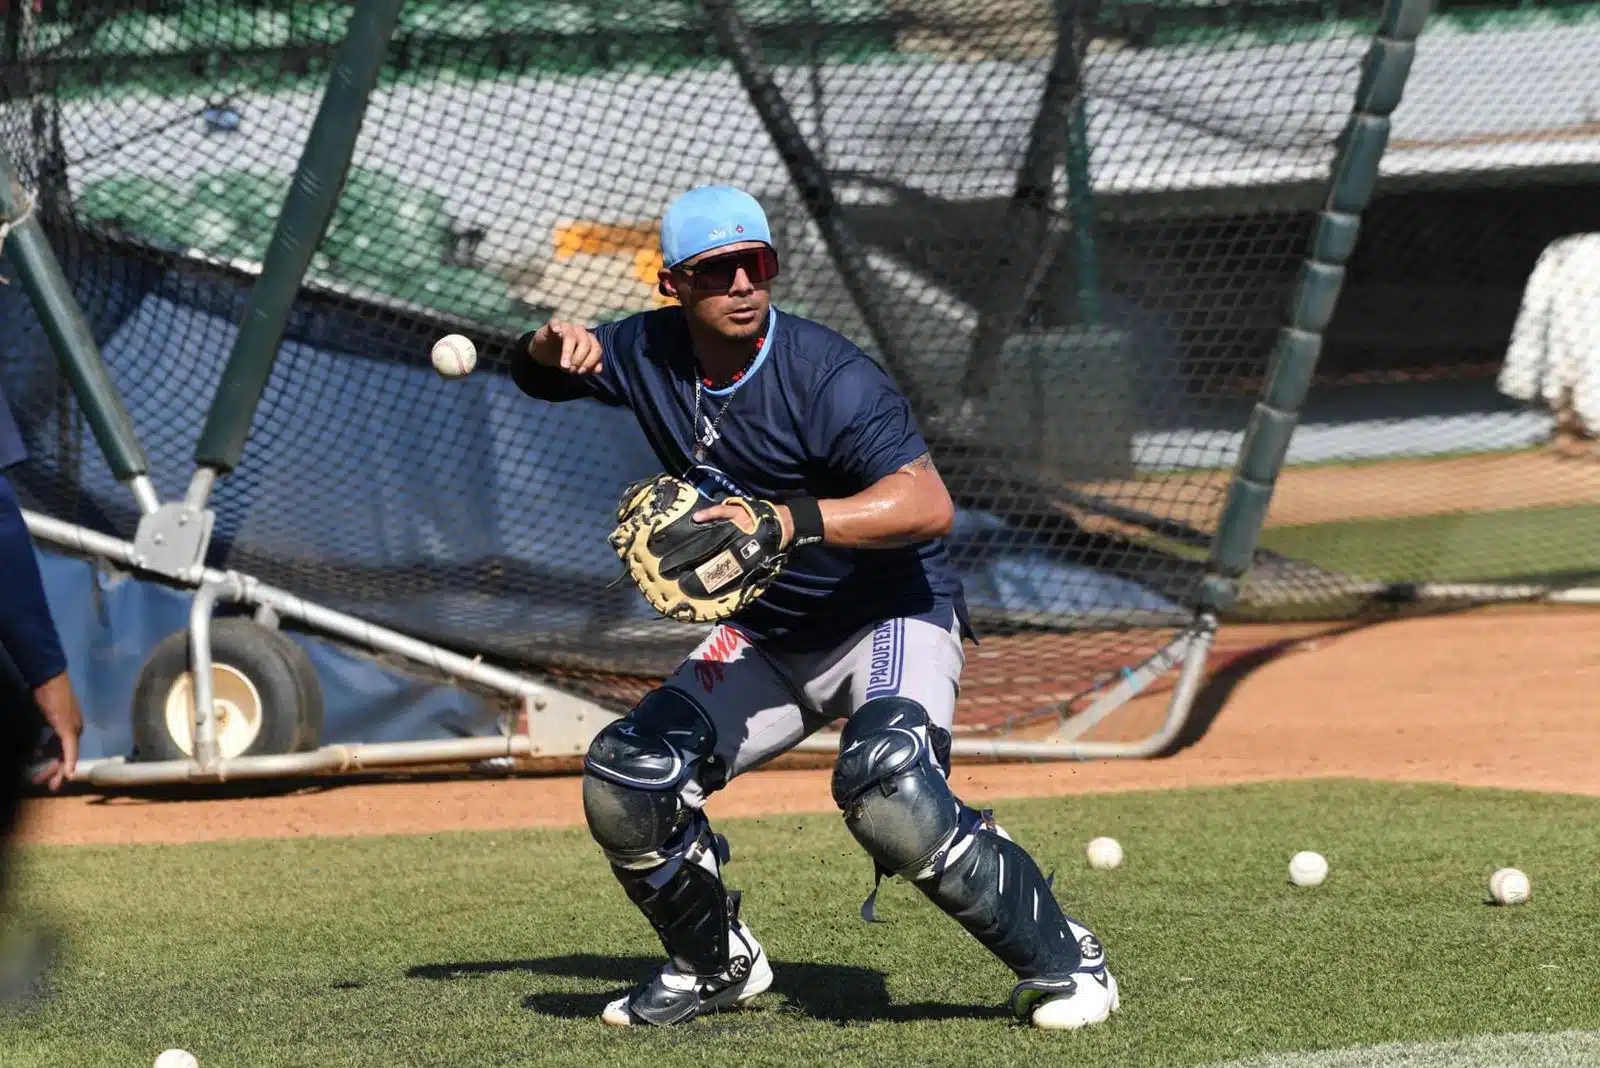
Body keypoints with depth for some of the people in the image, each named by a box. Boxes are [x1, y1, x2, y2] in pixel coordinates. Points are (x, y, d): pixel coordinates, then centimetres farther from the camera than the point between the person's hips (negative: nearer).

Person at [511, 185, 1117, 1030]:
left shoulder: (828, 378, -24)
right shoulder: (651, 354, -5)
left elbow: (930, 506, -34)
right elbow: (535, 373, 13)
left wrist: (795, 520, -47)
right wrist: (550, 347, -12)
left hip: (894, 619, -7)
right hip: (764, 637, 7)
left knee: (886, 788, -33)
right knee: (624, 785, -7)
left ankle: (1059, 960, -16)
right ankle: (716, 964, 19)